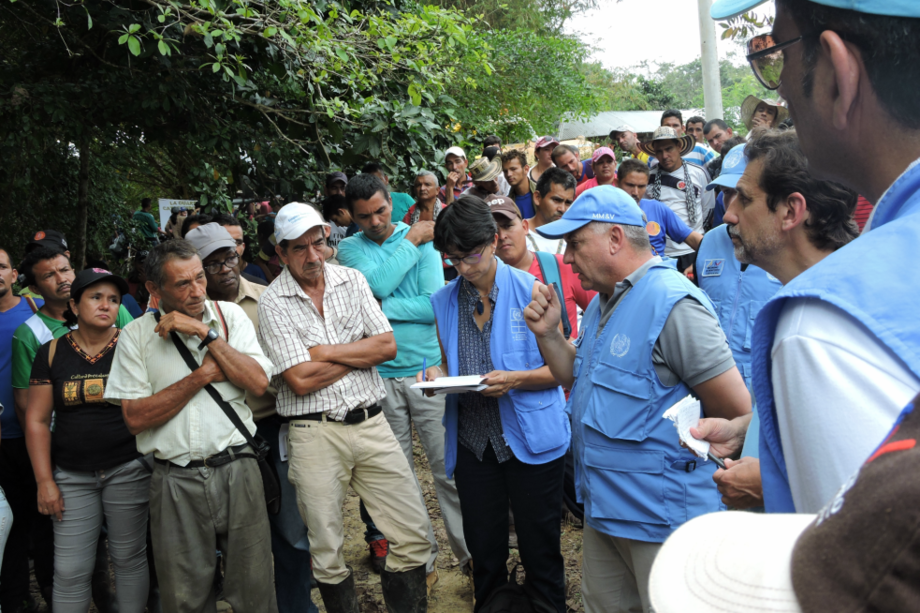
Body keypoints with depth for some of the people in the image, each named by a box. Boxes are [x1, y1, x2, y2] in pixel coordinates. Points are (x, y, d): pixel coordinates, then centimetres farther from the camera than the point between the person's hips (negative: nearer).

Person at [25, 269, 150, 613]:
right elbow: (37, 420, 4)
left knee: (129, 559, 8)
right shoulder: (52, 352, 3)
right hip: (72, 476, 1)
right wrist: (44, 481, 0)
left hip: (127, 469, -1)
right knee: (70, 571, 4)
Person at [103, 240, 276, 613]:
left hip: (236, 469, 0)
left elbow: (259, 383, -8)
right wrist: (202, 376, -10)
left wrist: (205, 332, -13)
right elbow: (135, 418, -5)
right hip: (175, 480, 0)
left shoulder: (230, 316, 3)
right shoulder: (136, 335, 1)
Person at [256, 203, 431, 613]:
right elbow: (301, 380, -13)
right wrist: (361, 353, -4)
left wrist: (327, 352, -9)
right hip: (315, 433, -3)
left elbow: (388, 347, -1)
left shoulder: (352, 280, 6)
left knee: (414, 533, 5)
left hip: (372, 424, 3)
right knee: (327, 551, 8)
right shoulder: (273, 303, -5)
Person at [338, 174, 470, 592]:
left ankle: (469, 552, 17)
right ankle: (421, 558, 23)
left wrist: (380, 307, -11)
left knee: (448, 468, 3)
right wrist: (410, 241, -9)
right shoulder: (350, 249, 4)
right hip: (379, 376, 1)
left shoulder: (422, 239, 2)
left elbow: (435, 304, -9)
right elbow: (378, 283, -17)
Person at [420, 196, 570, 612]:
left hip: (530, 440, -3)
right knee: (484, 552, 15)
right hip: (472, 443, 4)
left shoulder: (530, 290, -7)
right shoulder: (444, 301, 6)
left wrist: (516, 380, -21)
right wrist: (438, 375, -5)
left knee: (539, 551, 9)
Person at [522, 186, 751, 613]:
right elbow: (576, 377, 17)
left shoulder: (671, 303, -21)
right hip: (604, 508, 9)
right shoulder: (602, 303, 10)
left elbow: (738, 414, -21)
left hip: (662, 517, -9)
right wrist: (547, 334, 0)